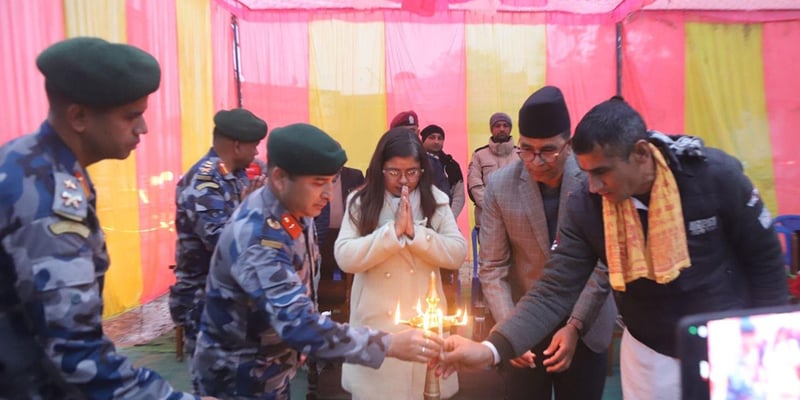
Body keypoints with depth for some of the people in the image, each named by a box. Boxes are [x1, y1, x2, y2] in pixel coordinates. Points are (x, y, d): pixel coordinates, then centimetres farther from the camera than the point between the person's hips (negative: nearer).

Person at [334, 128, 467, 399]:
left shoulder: (436, 201, -1)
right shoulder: (361, 202, -5)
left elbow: (458, 254, -9)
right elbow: (345, 258, -16)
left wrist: (414, 232, -20)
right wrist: (393, 230, -22)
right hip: (376, 321, -1)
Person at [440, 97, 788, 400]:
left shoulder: (716, 175, -21)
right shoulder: (585, 206, -19)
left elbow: (766, 259, -7)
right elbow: (555, 291, -20)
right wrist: (491, 348, -33)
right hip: (650, 354, 1)